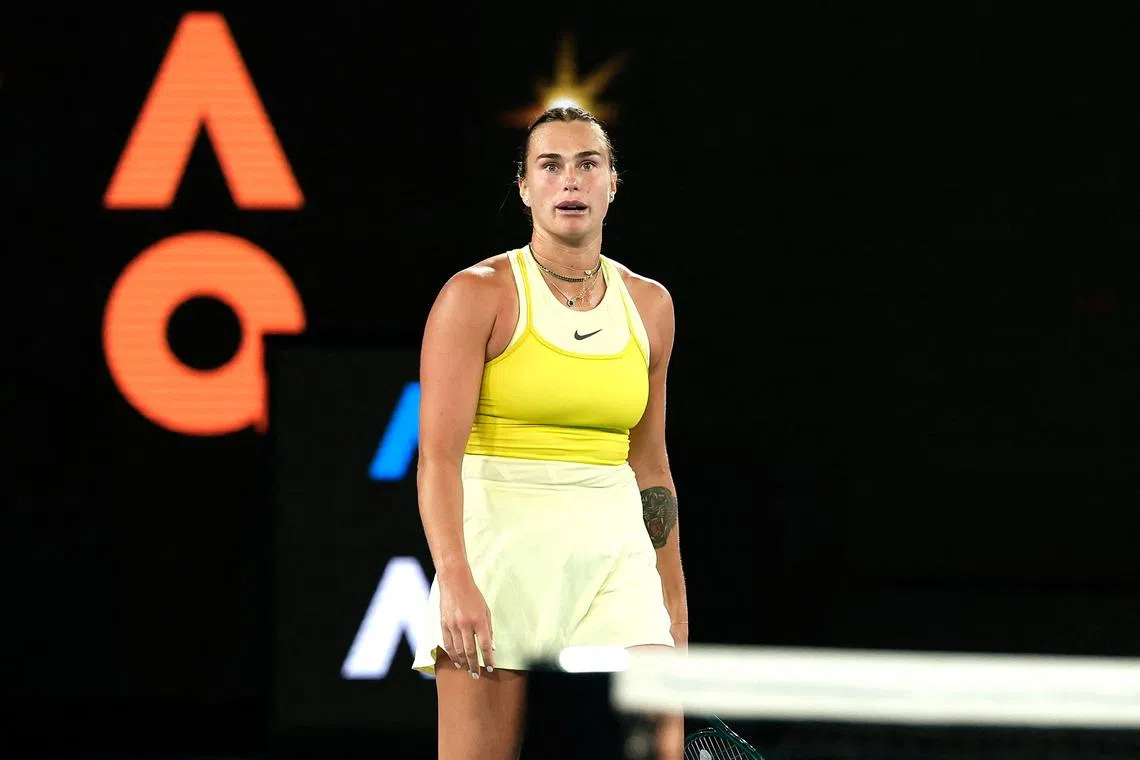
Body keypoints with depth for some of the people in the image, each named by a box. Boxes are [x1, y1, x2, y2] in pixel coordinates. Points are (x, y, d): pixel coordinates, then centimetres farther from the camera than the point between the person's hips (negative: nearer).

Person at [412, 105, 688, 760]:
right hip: (499, 552, -4)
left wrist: (674, 602, 17)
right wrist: (455, 577, -24)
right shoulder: (477, 294, -2)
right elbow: (439, 453, -11)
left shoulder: (649, 306, 12)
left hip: (613, 558, 4)